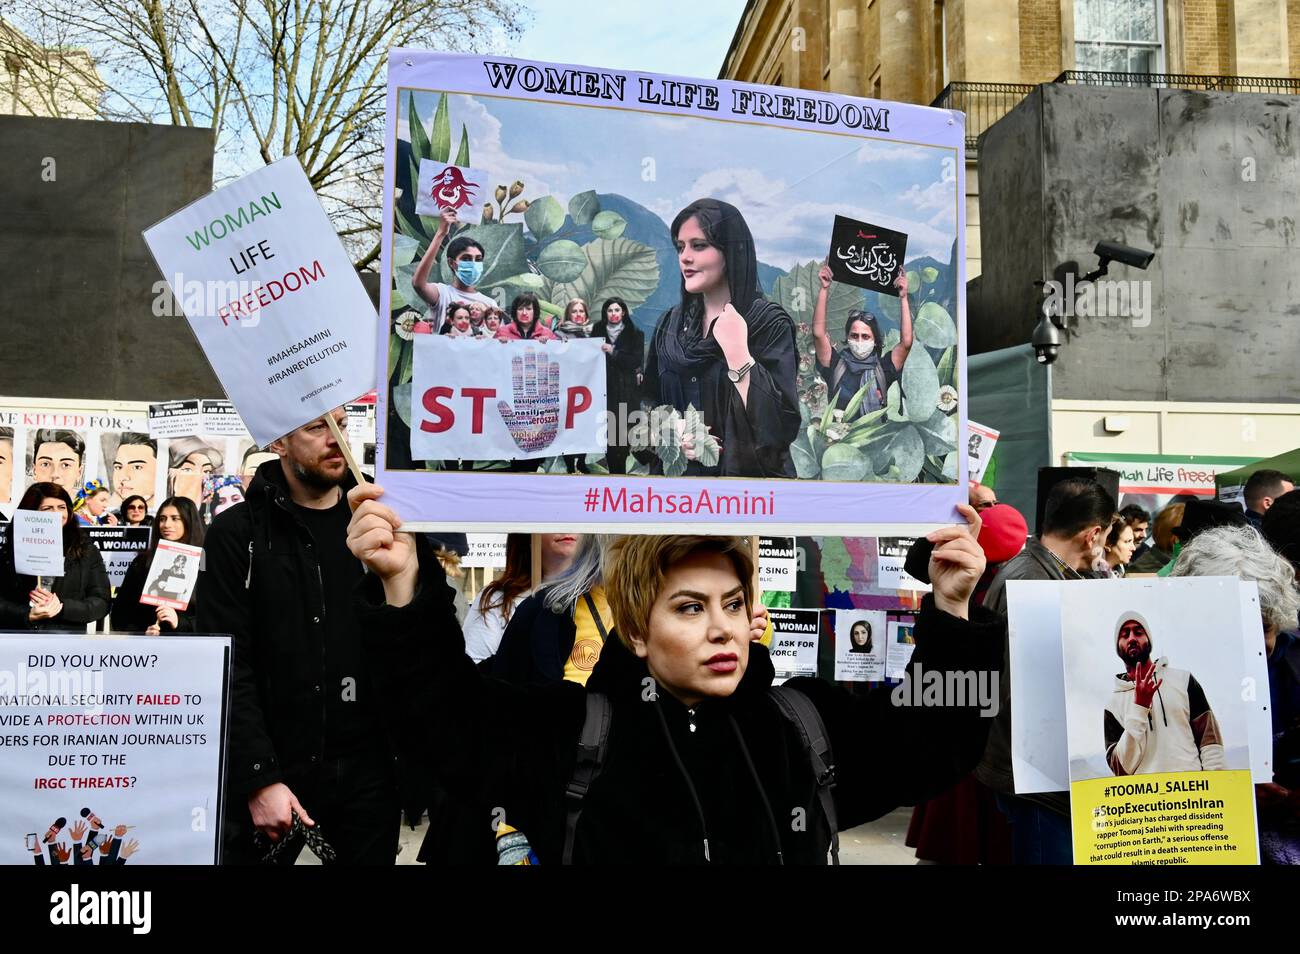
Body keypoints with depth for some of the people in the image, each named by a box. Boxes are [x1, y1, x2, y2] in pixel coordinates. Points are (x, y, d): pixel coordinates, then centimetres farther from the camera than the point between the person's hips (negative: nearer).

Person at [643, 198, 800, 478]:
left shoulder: (769, 323, -14)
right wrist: (673, 435, -11)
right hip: (683, 473, 4)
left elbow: (781, 424, -23)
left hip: (750, 474, -4)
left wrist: (737, 350, -24)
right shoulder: (671, 323, 1)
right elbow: (653, 403, 8)